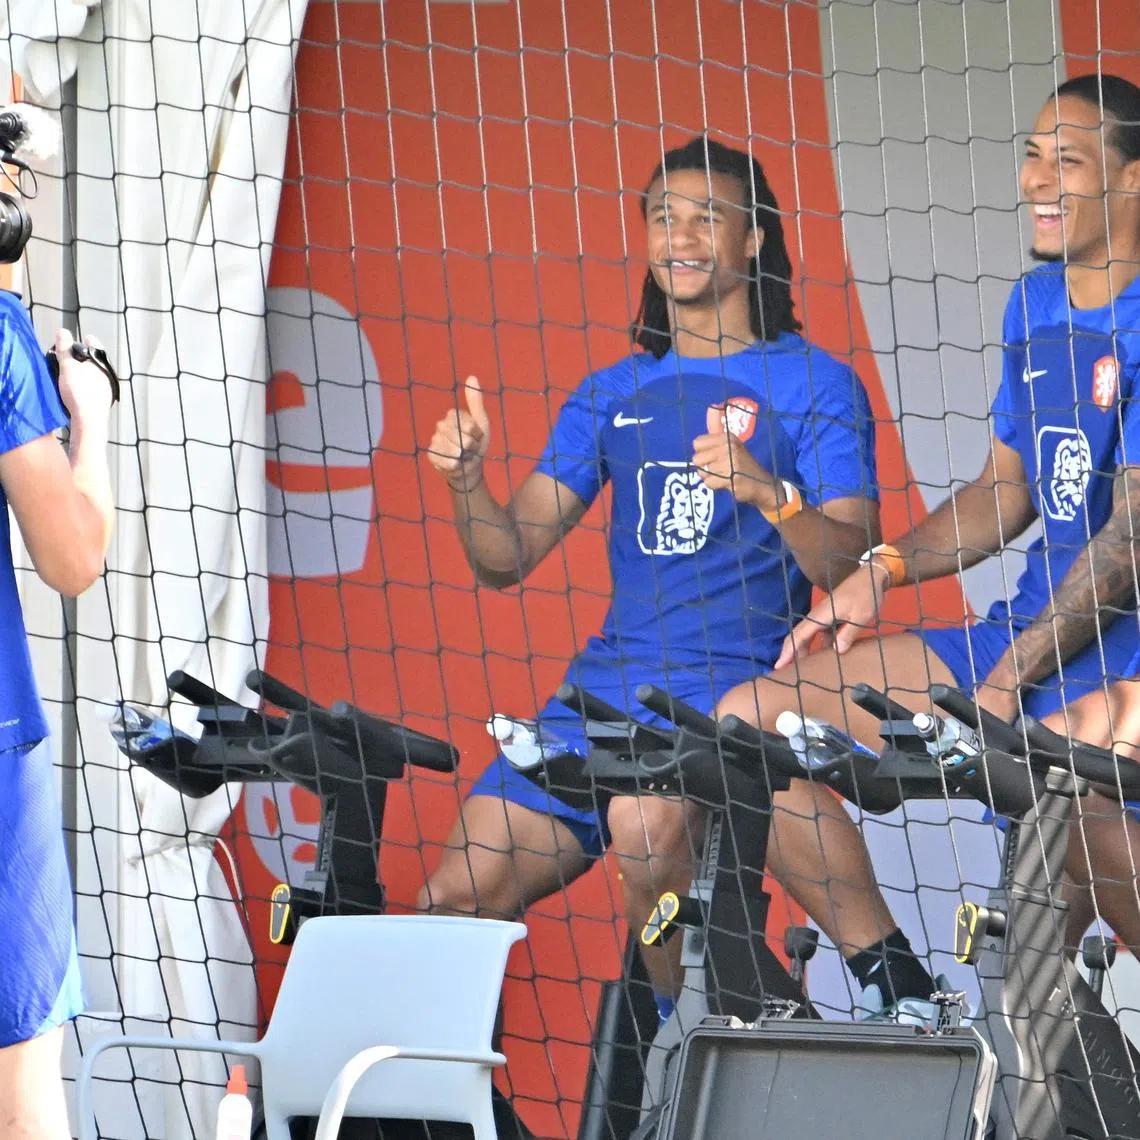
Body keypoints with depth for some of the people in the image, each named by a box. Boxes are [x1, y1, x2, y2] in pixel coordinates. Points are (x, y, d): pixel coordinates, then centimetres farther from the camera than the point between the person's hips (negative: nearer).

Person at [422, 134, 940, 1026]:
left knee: (646, 818, -35)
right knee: (463, 893, -8)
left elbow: (850, 566, -7)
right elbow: (508, 559, 14)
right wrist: (466, 482, -6)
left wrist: (768, 494, -25)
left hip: (737, 683, -5)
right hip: (610, 678, 5)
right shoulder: (612, 394, 20)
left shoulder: (812, 383, 4)